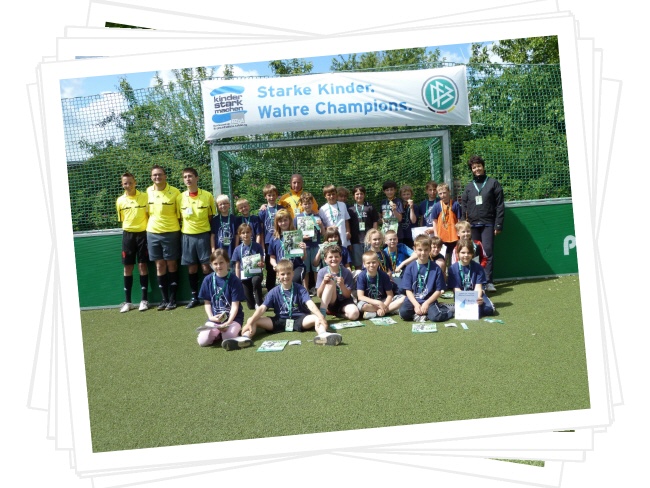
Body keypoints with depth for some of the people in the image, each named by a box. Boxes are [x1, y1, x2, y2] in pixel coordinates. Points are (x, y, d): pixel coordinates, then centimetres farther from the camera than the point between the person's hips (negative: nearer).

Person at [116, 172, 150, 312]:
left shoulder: (144, 197, -2)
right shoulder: (120, 201, 5)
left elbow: (150, 215, 1)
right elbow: (121, 220, 14)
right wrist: (129, 230, 7)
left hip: (142, 234, -2)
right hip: (128, 235, 2)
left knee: (142, 265, 0)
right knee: (128, 267, 5)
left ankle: (144, 299, 9)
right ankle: (127, 301, 11)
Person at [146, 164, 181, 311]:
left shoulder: (175, 192, -7)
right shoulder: (148, 192, 4)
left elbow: (180, 213, -1)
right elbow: (147, 212, 15)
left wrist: (179, 229, -3)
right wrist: (150, 225, 12)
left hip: (171, 232, -3)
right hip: (153, 233, 3)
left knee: (171, 264, 4)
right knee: (160, 265, 7)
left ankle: (172, 299, 12)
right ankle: (164, 299, 15)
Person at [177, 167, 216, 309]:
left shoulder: (207, 195, -4)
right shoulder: (180, 197, 2)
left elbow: (212, 216, 3)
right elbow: (179, 217, 12)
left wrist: (212, 235, -1)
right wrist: (184, 228, 1)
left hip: (204, 234, -2)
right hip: (187, 236, 2)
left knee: (206, 266, -1)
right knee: (191, 267, 7)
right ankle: (194, 296, 17)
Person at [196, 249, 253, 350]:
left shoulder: (234, 280, -9)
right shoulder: (208, 280, 1)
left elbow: (235, 305, -11)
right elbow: (207, 302, 8)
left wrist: (228, 322, -24)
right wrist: (211, 317, -10)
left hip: (233, 317, -3)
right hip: (215, 318, 4)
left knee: (228, 340, -30)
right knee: (202, 341, -19)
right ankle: (217, 333, 9)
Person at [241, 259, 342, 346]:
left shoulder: (300, 289, -1)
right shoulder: (274, 292, 2)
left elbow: (310, 304, -17)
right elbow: (262, 308, -7)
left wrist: (321, 317, -36)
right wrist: (250, 323, -24)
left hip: (299, 320, -1)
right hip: (280, 321, 2)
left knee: (317, 318, -32)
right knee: (253, 320, -17)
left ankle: (323, 335, -63)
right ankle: (246, 336, -46)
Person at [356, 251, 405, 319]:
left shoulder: (384, 275, -6)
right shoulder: (361, 276, -13)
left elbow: (390, 295, -6)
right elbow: (360, 296, -20)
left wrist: (384, 306, -25)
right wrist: (378, 303, -26)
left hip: (383, 301, 3)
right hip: (369, 303, -3)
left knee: (403, 298, -18)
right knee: (361, 305, -38)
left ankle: (374, 313, -23)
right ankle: (387, 310, -20)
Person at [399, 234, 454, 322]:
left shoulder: (435, 268, 0)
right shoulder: (410, 268, 2)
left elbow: (438, 291, 1)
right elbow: (408, 290, 1)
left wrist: (427, 303, -12)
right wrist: (416, 305, -13)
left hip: (429, 300, -2)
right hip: (413, 300, 2)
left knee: (436, 316, -32)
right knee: (403, 312, -29)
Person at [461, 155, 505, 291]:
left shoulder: (493, 183, 5)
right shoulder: (469, 186, 14)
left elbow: (500, 206, 1)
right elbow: (464, 207, 12)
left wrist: (498, 225, -6)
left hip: (488, 224, -3)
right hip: (472, 224, 3)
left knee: (488, 251, -9)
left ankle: (488, 281, -7)